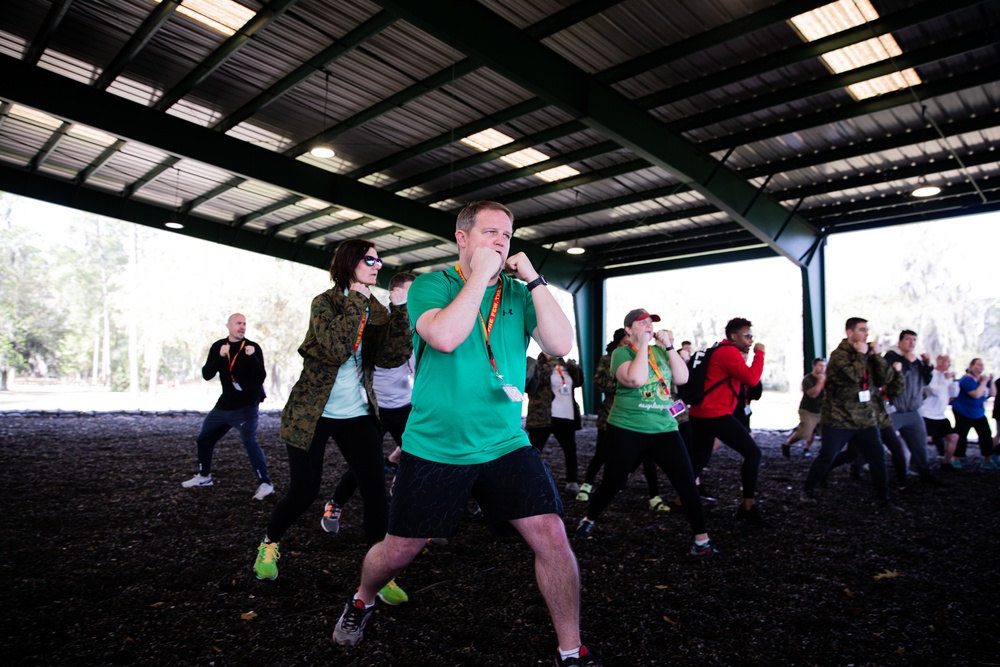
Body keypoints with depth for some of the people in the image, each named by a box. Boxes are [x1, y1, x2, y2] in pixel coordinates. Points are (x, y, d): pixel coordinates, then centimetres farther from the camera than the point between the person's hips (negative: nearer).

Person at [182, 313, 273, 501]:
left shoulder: (253, 347, -10)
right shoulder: (218, 346, 3)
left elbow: (261, 378, -17)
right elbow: (206, 375, -7)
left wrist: (252, 357, -32)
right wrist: (220, 357, -22)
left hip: (246, 405, -6)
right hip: (224, 405, 6)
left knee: (249, 441, -23)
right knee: (204, 438, 17)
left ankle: (265, 484, -21)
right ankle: (204, 476, 39)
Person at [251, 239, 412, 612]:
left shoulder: (375, 311, 6)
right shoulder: (325, 303, -8)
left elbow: (393, 357, -8)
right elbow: (337, 349, -26)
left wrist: (399, 309, -15)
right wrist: (356, 300, -21)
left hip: (358, 416, 4)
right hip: (313, 415, -4)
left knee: (376, 493, -6)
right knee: (304, 492, 4)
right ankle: (269, 544, 35)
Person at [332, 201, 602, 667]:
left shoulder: (519, 293, 6)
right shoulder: (431, 285, -3)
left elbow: (560, 345, -8)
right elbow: (445, 336, -24)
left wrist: (534, 280, -10)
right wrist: (480, 275, -17)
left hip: (505, 444, 2)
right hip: (433, 447, -2)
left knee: (551, 536, -9)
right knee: (398, 551, 10)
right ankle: (362, 602, 45)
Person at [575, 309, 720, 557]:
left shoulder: (660, 351, 8)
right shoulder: (621, 353, -8)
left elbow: (682, 378, -2)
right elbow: (636, 379, -26)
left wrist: (669, 346, -8)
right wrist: (643, 345, -19)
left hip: (664, 429, 4)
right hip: (627, 430, -4)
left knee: (687, 483, -2)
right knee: (613, 483, 7)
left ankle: (702, 540, 10)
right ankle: (588, 520, 31)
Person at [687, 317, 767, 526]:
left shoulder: (721, 351, 20)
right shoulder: (729, 352, -11)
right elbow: (752, 379, -20)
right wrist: (759, 353, -8)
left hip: (700, 414, 10)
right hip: (716, 415, -10)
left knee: (699, 459, 17)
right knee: (753, 453, -4)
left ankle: (682, 500, 21)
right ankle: (747, 508, -3)